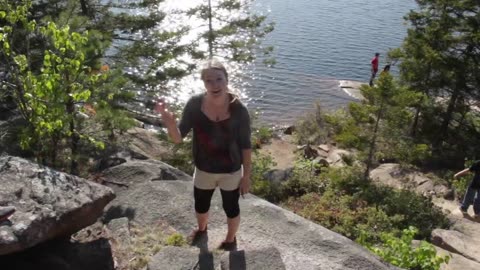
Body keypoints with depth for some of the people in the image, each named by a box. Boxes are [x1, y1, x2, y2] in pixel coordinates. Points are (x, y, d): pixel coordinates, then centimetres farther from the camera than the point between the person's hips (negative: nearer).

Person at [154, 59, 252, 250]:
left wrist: (246, 175, -7)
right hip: (203, 170, 3)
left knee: (231, 208, 21)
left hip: (231, 172, -2)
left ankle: (231, 239, 53)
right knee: (200, 205, 27)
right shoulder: (194, 104, -19)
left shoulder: (238, 110, -23)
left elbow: (246, 146, -12)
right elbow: (178, 138, -16)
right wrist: (167, 118, -35)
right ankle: (201, 229, 62)